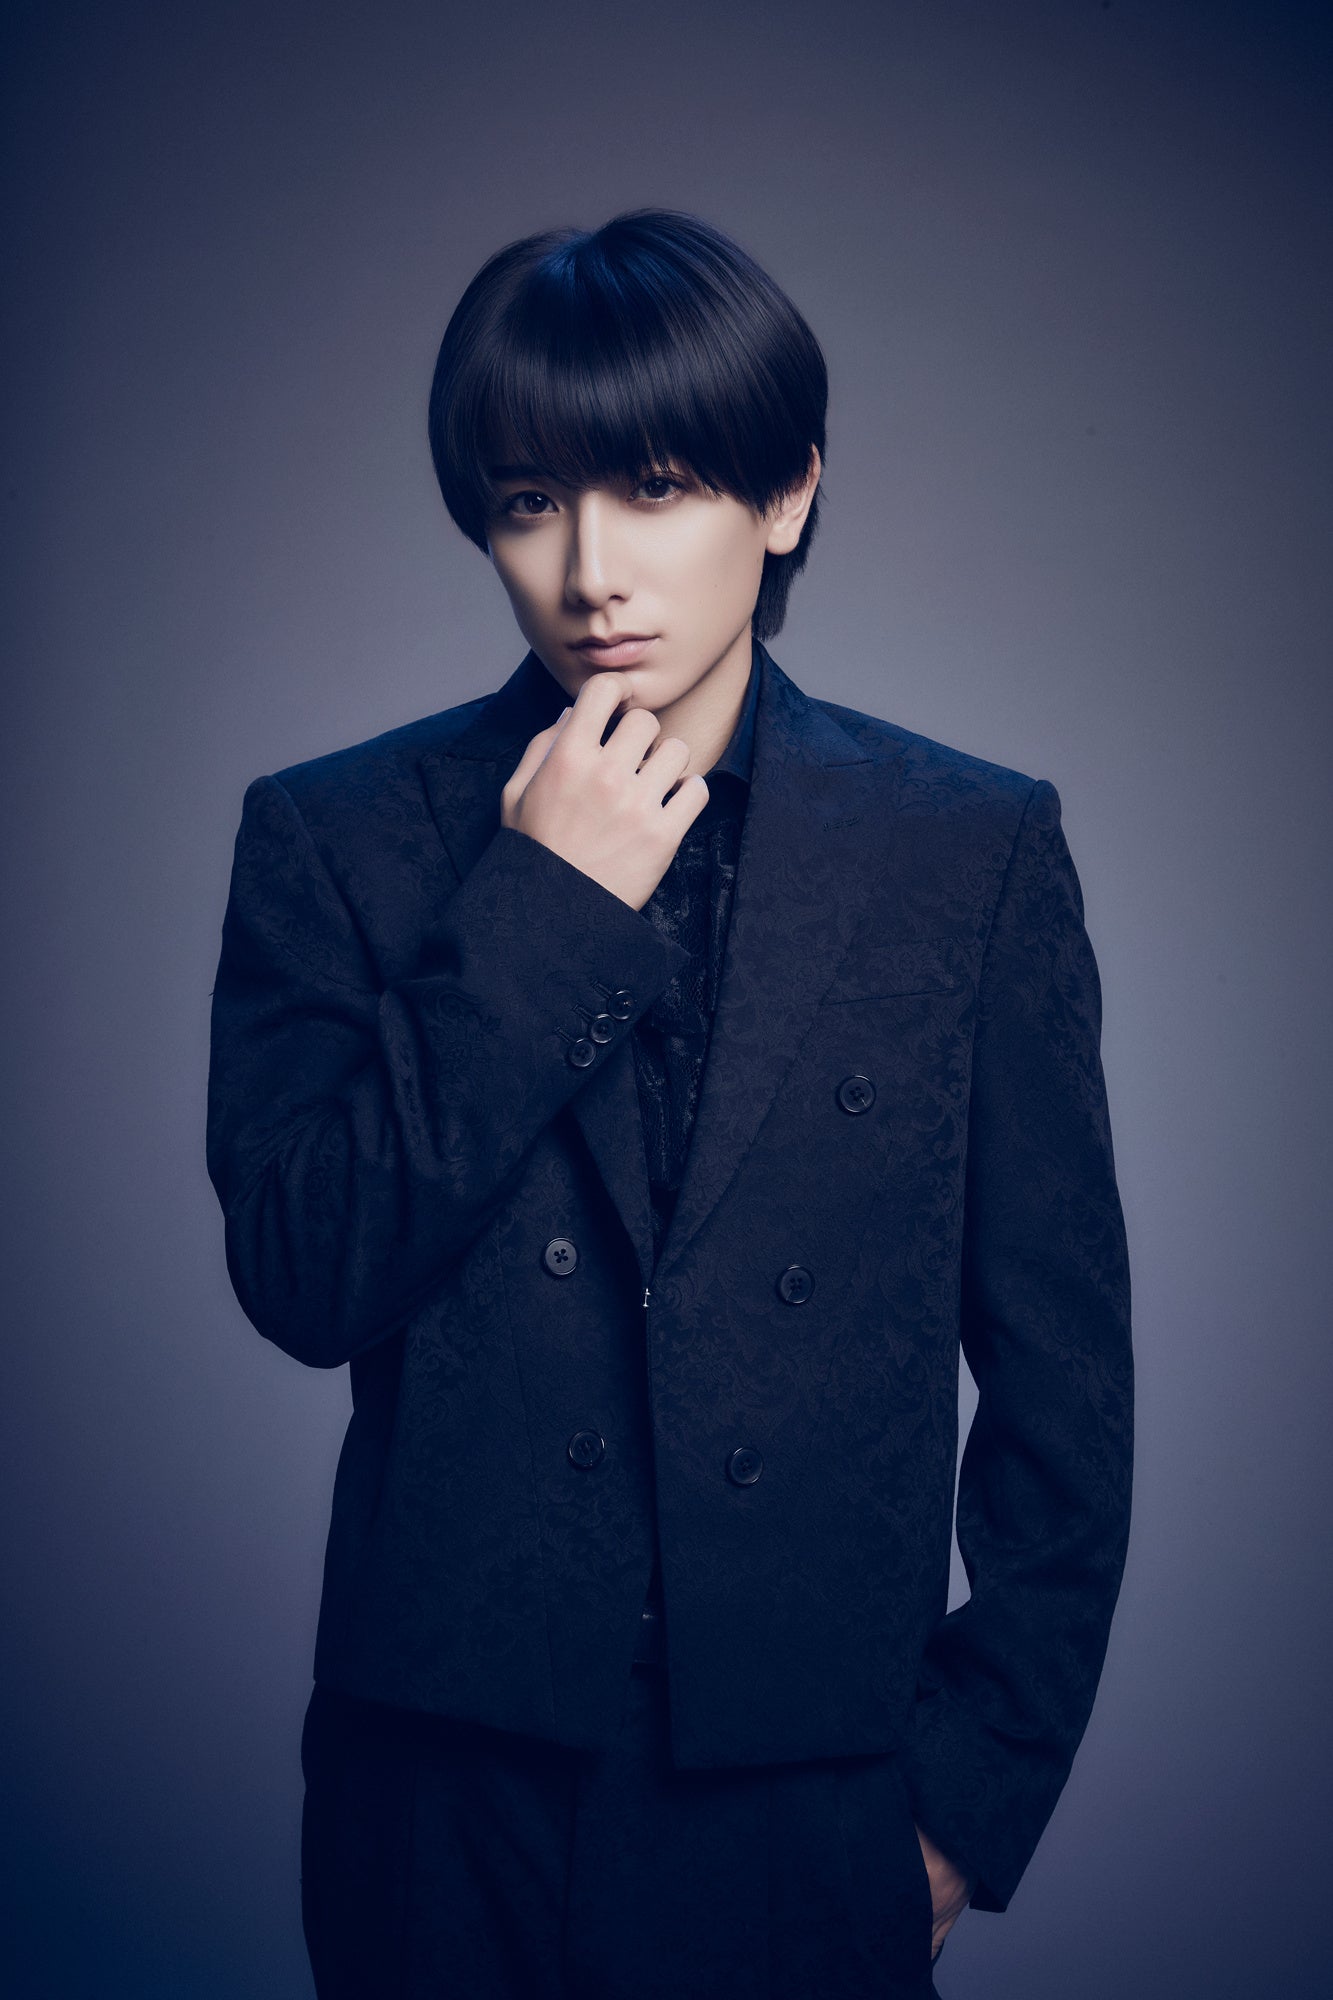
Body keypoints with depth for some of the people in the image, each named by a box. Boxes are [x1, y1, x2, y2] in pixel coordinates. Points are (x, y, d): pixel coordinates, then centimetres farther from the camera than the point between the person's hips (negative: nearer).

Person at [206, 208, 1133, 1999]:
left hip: (813, 1802, 0)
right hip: (449, 1792, 0)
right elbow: (306, 1280, -11)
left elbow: (1063, 1365, 1)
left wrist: (980, 1780, 0)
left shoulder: (977, 850, -1)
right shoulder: (333, 840, 0)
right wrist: (541, 914, -15)